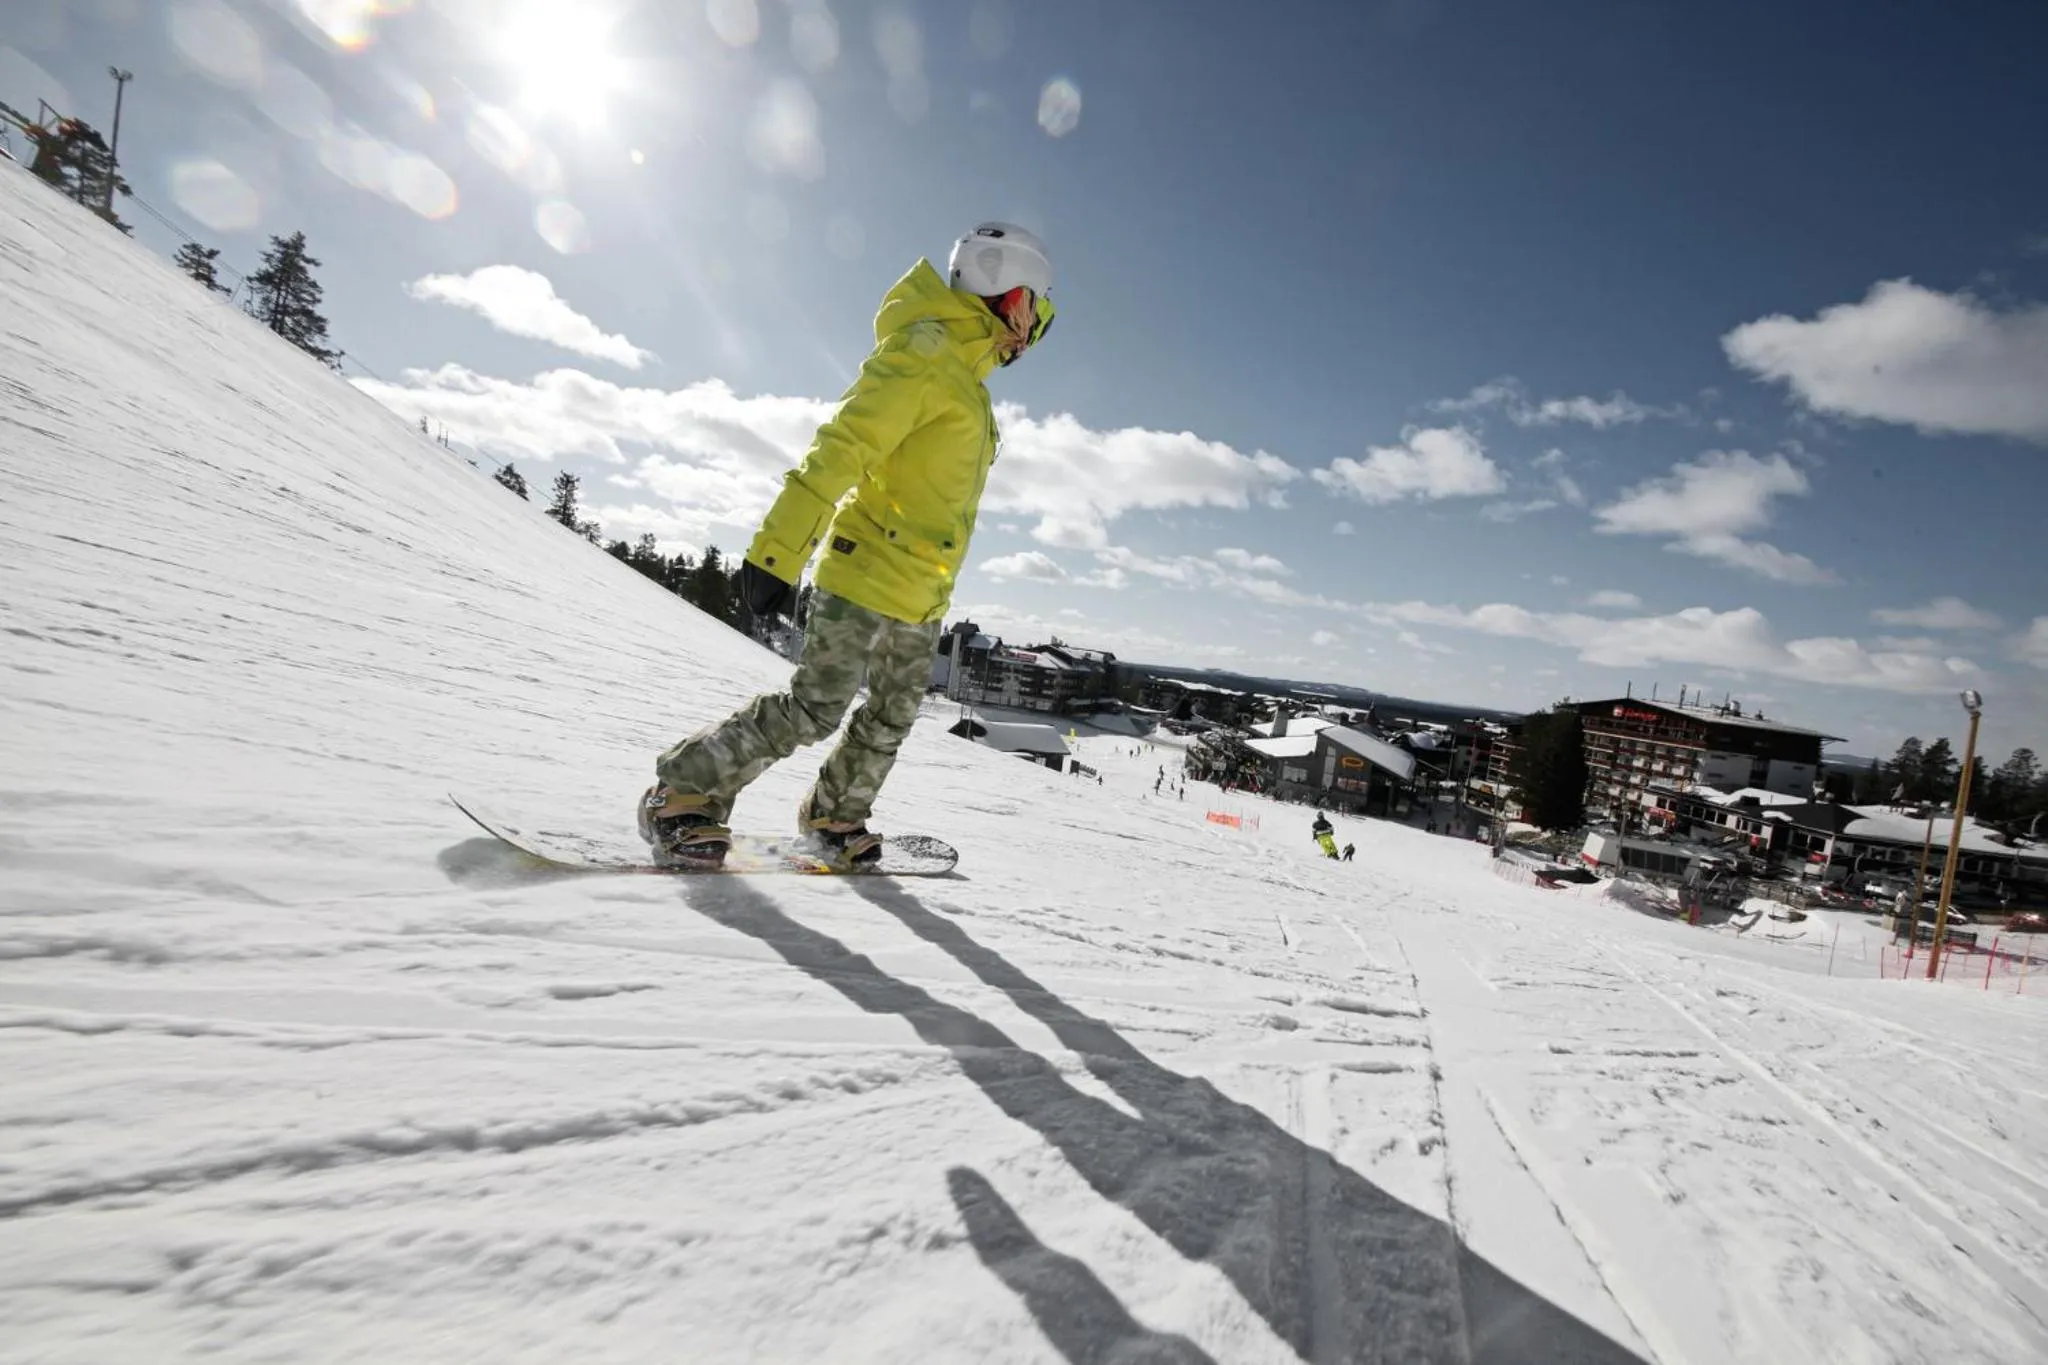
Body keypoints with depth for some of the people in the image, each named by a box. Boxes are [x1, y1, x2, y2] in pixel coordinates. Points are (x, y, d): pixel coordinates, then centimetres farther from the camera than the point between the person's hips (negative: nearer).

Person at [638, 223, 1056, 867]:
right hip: (868, 577, -10)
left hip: (921, 597, 10)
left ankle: (833, 814, 35)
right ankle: (682, 793, 5)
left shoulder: (966, 381, 18)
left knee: (893, 716, 17)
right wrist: (779, 549, -29)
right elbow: (841, 449, -22)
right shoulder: (926, 352, -12)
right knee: (813, 709, -9)